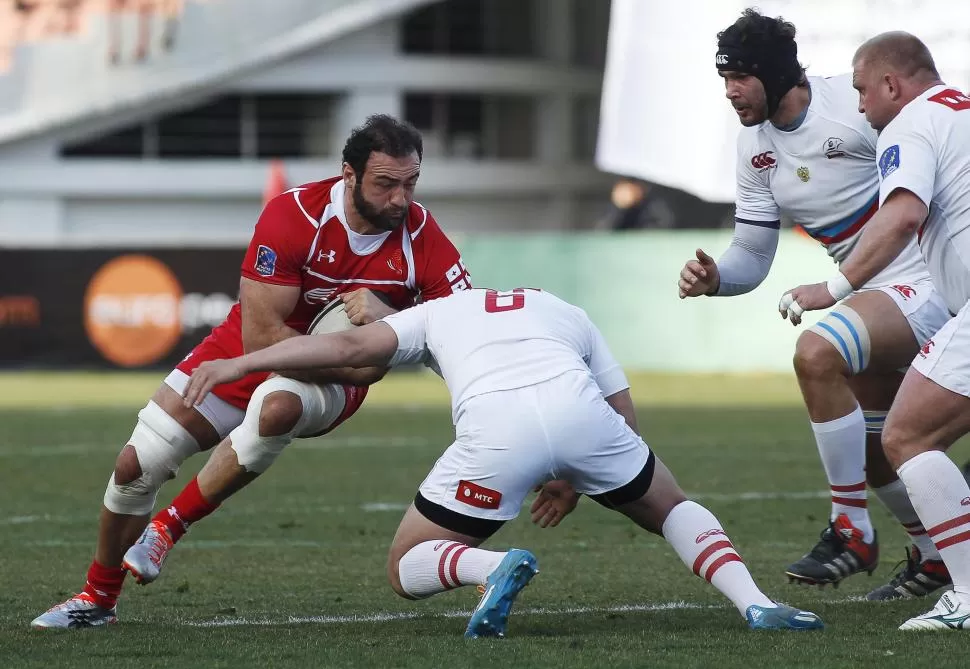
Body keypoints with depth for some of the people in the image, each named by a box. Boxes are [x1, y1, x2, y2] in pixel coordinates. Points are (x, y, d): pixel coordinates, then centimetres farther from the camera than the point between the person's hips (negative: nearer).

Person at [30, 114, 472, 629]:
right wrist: (352, 366, -31)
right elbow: (260, 336, -27)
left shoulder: (422, 237, -20)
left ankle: (170, 525, -16)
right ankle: (98, 599, 26)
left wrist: (387, 317, -36)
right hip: (247, 354, 1)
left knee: (276, 405, -38)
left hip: (333, 381, 0)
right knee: (136, 465, -1)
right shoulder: (293, 216, -27)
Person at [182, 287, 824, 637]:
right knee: (673, 508, 28)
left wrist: (239, 364, 21)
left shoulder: (440, 312, 34)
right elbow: (626, 425, 30)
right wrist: (576, 480, 44)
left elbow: (350, 346, 19)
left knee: (408, 569, 16)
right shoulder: (569, 315, 37)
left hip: (494, 427, -2)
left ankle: (496, 565, -16)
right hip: (575, 406, 2)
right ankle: (754, 602, 3)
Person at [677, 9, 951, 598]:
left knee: (816, 354, -29)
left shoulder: (858, 103, -19)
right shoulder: (755, 148, 5)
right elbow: (753, 256, 10)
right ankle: (934, 557, 38)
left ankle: (852, 532, -18)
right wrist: (713, 277, -12)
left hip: (931, 280, -9)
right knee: (867, 449, 14)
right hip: (878, 296, 9)